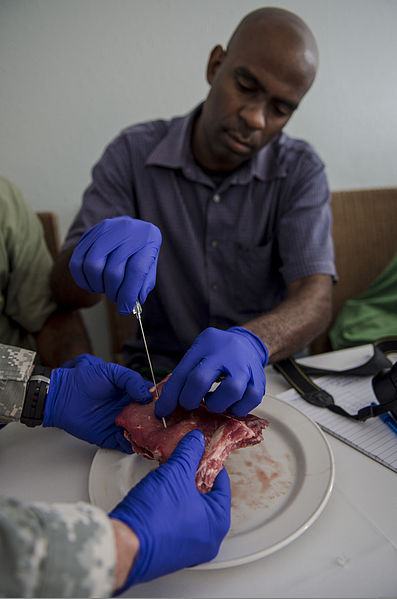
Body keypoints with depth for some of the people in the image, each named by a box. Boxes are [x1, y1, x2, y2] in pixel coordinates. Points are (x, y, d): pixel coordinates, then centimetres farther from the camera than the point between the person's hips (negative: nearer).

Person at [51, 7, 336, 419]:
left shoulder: (300, 171, -3)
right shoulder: (132, 155, -5)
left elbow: (315, 299, -16)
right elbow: (66, 291, -9)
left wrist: (252, 342, -38)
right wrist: (94, 251, -33)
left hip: (267, 372, 3)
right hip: (157, 372, -2)